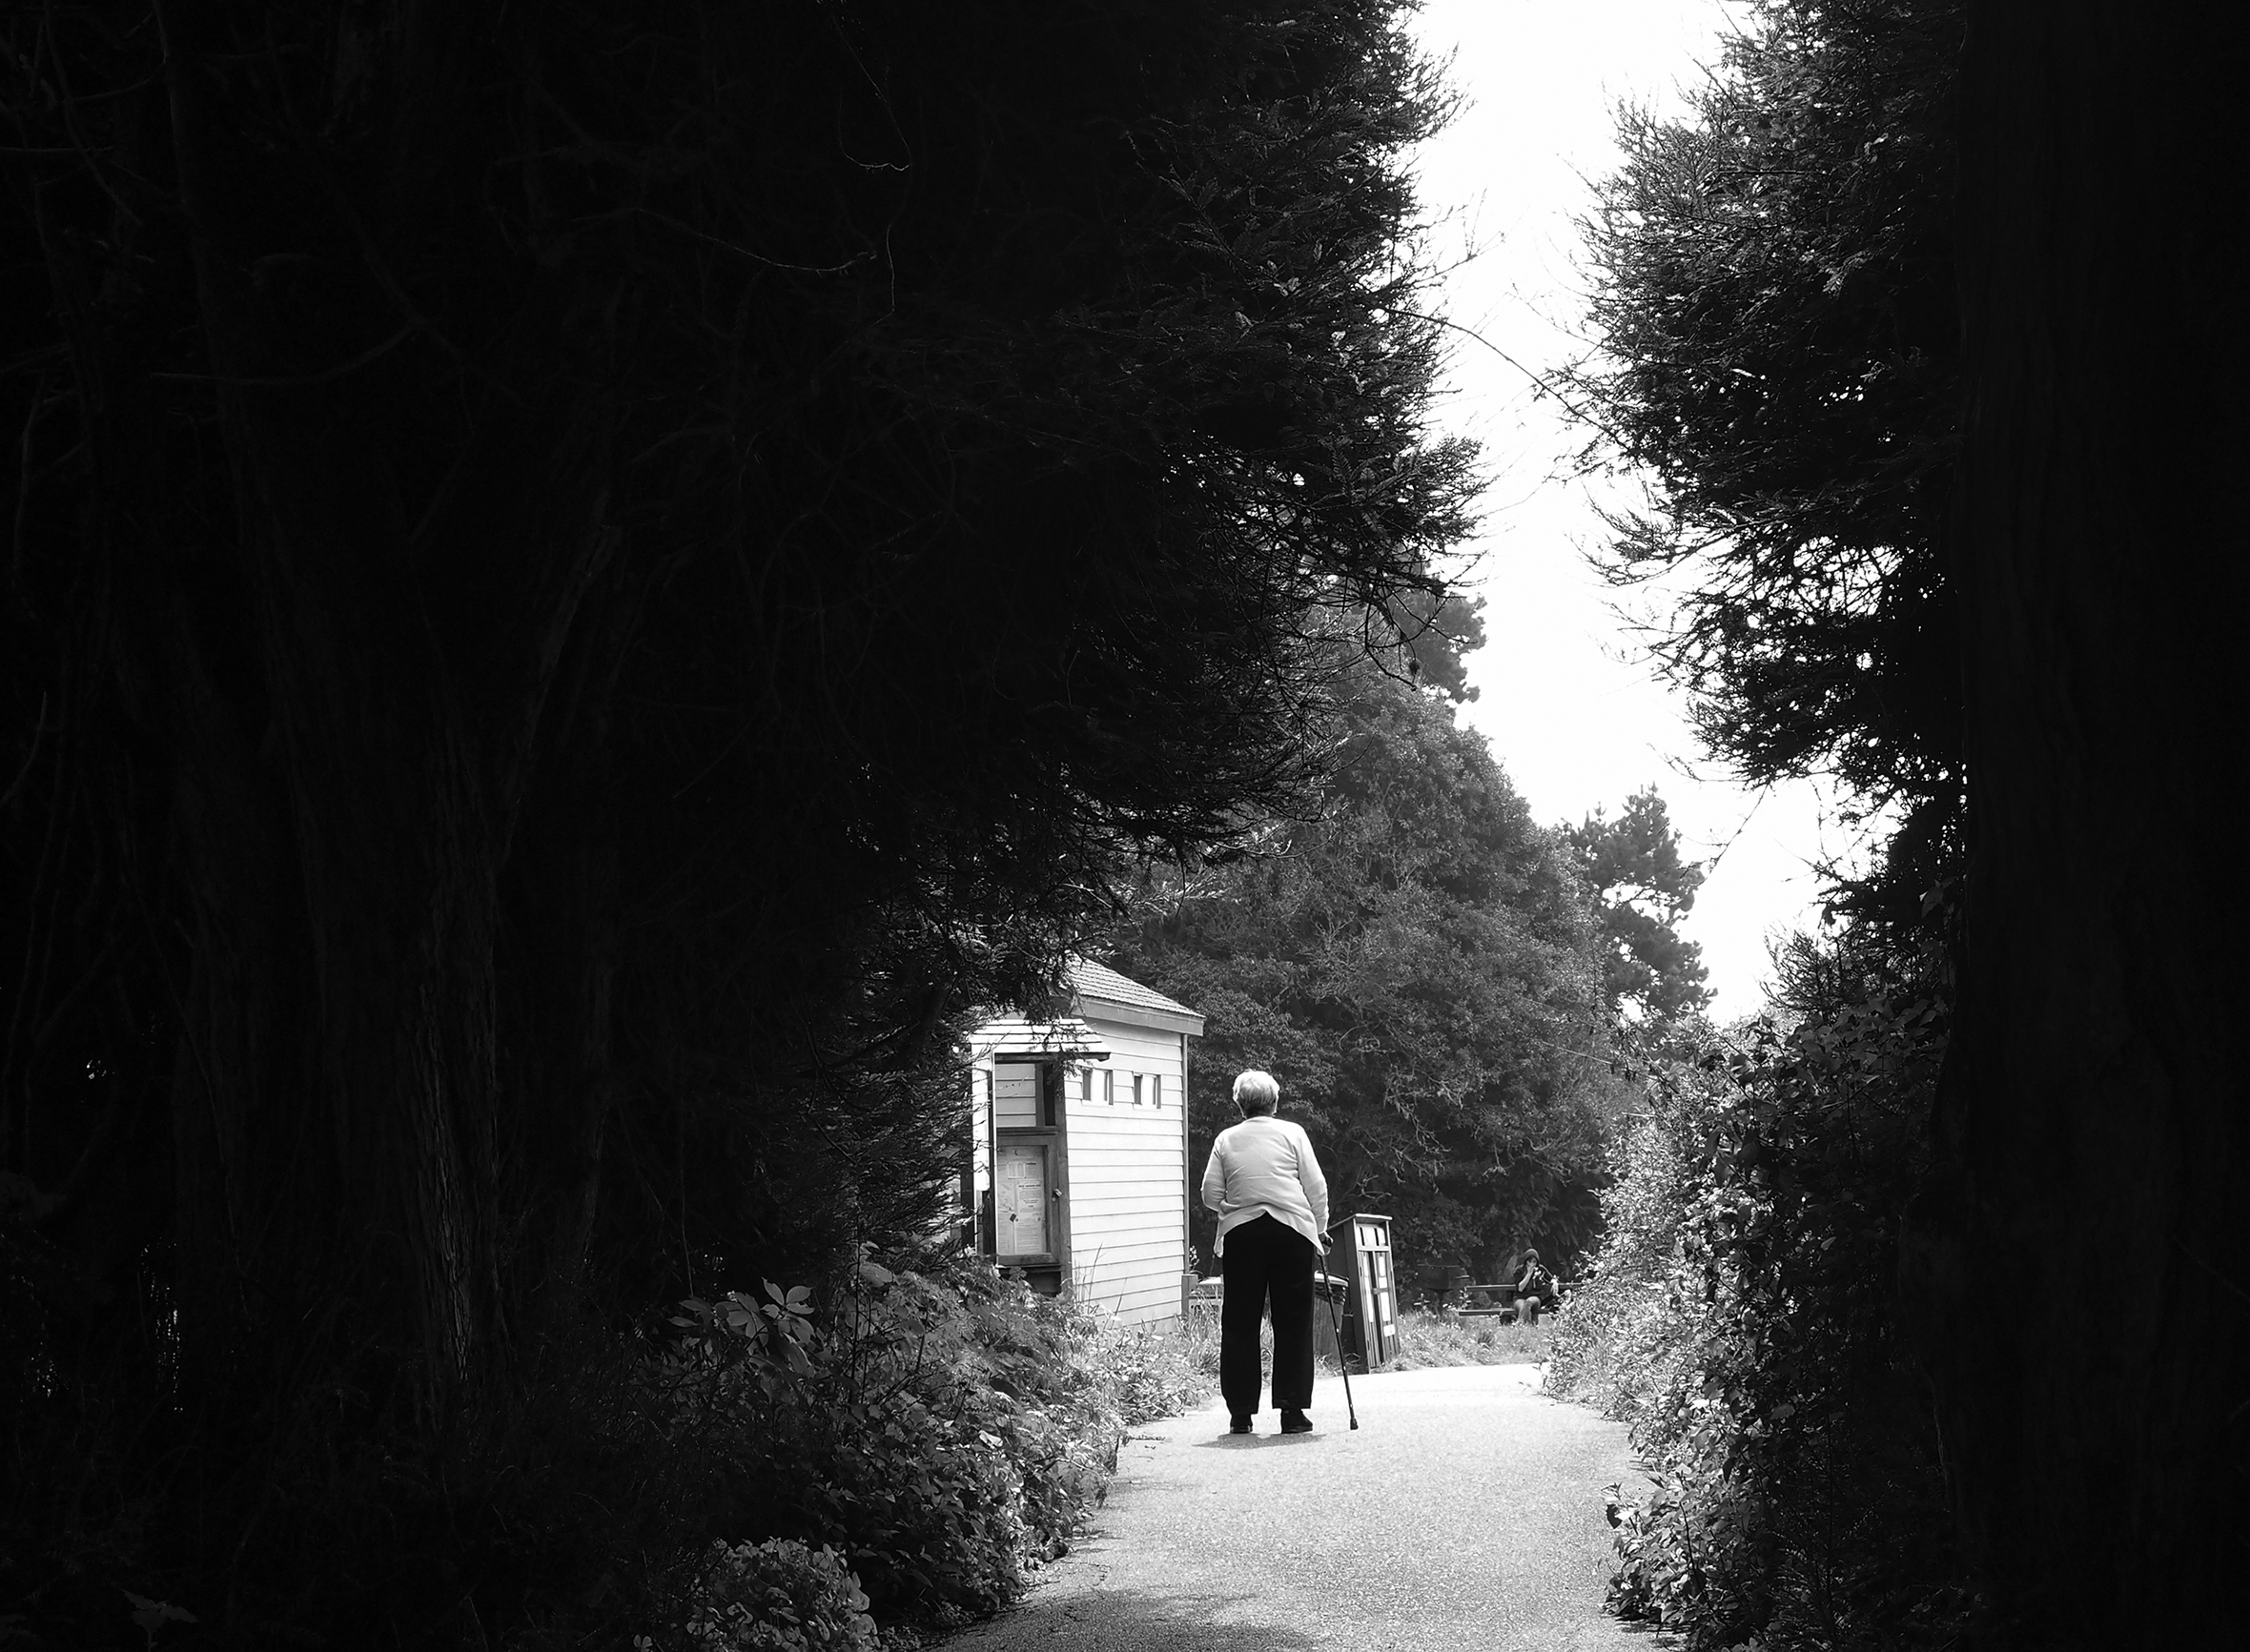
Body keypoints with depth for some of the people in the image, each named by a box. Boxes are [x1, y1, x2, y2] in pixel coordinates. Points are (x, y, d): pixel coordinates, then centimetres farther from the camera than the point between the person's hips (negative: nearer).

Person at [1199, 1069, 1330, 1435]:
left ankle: (1240, 1412, 6)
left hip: (1240, 1234, 1)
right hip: (1291, 1230, -1)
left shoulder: (1226, 1139, 9)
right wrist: (1319, 1228, 14)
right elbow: (1316, 1187, 3)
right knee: (1293, 1323, 3)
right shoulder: (1292, 1133, 6)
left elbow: (1211, 1194, 5)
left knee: (1239, 1324, 6)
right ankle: (1292, 1410, -1)